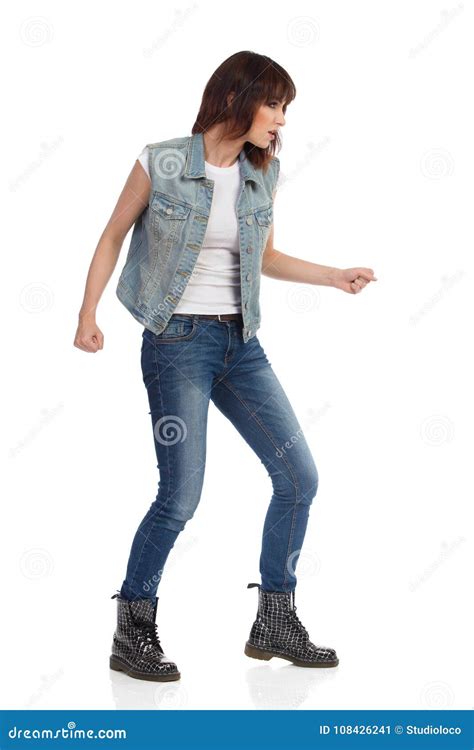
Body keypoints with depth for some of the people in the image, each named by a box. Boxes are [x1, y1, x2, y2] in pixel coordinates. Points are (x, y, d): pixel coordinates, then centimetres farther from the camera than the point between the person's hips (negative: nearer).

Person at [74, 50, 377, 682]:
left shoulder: (264, 174, 7)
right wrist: (88, 314, -5)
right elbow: (114, 234, 2)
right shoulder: (161, 163, -7)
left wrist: (335, 276, 11)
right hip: (178, 341, -6)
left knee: (299, 476, 2)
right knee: (181, 496, -9)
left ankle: (275, 623, 17)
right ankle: (132, 635, 8)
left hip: (241, 343, 6)